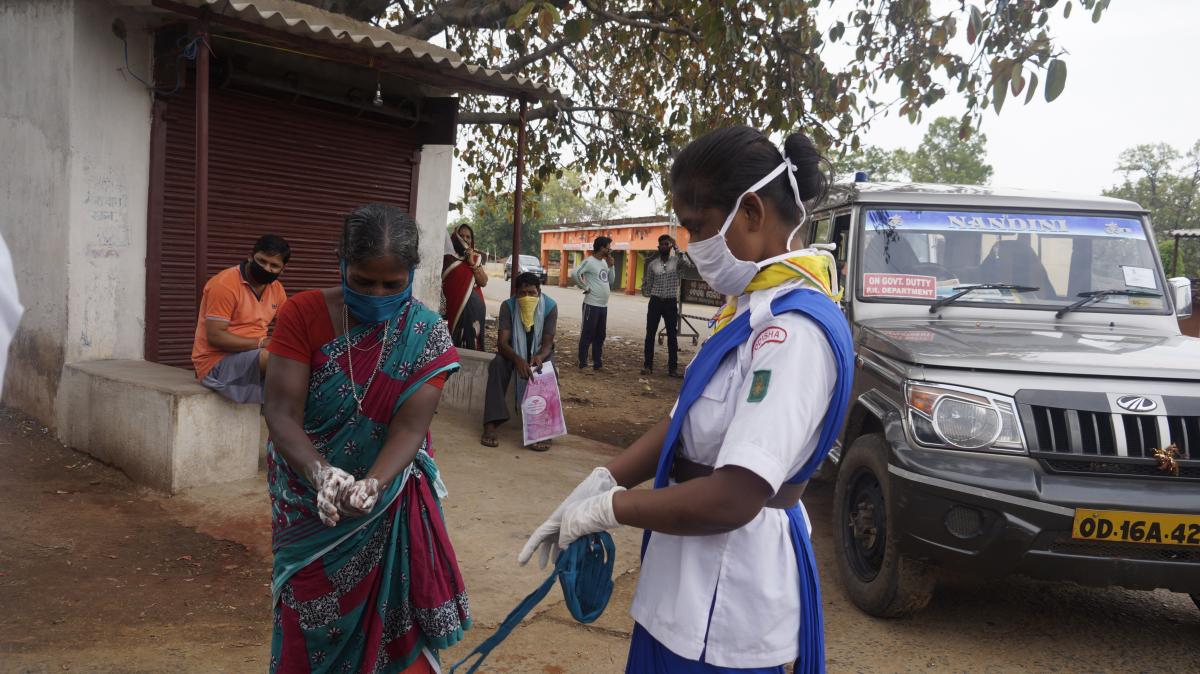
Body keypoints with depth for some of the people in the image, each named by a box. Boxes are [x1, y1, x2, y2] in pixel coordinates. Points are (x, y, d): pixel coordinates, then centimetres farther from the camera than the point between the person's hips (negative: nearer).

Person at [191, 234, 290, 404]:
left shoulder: (276, 288, 8)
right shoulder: (225, 284, -15)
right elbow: (215, 336, -20)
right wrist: (260, 343, -25)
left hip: (255, 356, 8)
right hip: (216, 362, -8)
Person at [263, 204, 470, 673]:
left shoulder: (427, 336, -11)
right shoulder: (302, 314, -12)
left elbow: (409, 427, -18)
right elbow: (282, 414, -18)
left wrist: (371, 485, -37)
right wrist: (320, 473, -36)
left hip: (387, 506, 0)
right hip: (309, 504, 1)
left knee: (386, 625, 9)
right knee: (310, 632, 12)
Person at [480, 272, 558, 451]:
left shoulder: (550, 307, -18)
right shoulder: (508, 306, -18)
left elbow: (547, 343, -19)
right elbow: (502, 342, -25)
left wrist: (540, 356, -43)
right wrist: (518, 359, -46)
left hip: (539, 352, 0)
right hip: (513, 351, 0)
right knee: (497, 365, -31)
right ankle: (491, 425, -35)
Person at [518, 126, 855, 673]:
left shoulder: (795, 329, -25)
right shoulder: (753, 310, 7)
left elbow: (732, 500, -29)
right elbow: (684, 423, 10)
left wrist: (610, 506, -17)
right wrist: (599, 482, -1)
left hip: (727, 600, -8)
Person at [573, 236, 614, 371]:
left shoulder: (604, 262, 14)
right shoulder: (590, 261, -12)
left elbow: (610, 281, 18)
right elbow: (575, 273, -25)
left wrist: (610, 266, 5)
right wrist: (585, 287, -17)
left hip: (603, 306, 8)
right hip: (592, 305, -8)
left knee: (600, 336, 12)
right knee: (587, 335, -2)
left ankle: (597, 363, 19)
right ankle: (583, 364, 4)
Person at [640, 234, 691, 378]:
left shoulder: (676, 260, 0)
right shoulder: (652, 263, 5)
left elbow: (686, 262, -24)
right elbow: (648, 285, 12)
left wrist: (676, 247, -20)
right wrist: (644, 280, -6)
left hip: (671, 302, -1)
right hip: (655, 301, 2)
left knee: (672, 335, 2)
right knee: (650, 334, 2)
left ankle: (673, 367, 7)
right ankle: (648, 365, 10)